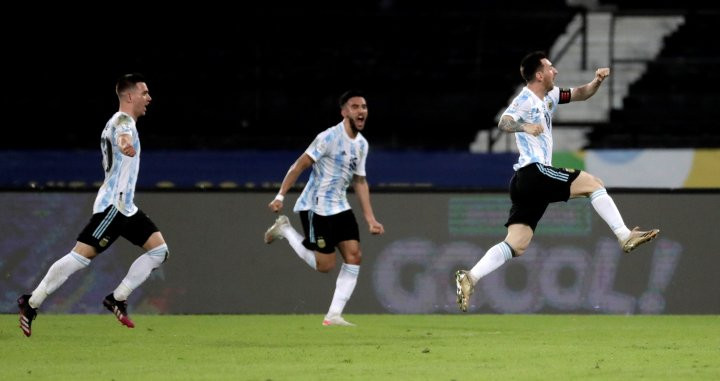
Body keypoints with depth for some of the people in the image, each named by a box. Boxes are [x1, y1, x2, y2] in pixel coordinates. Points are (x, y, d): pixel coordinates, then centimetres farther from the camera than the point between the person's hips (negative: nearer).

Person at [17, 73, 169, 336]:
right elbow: (122, 133, -38)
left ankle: (117, 299, 2)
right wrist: (125, 142, -60)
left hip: (126, 207, 10)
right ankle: (32, 303, -8)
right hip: (112, 204, -10)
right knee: (81, 256, -14)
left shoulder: (122, 121, 18)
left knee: (159, 250, 1)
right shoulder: (123, 120, -12)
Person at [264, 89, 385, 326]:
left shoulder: (361, 144, 8)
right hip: (316, 207, -8)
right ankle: (285, 230, 15)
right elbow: (299, 165, -13)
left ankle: (334, 316, -1)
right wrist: (281, 196, -17)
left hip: (340, 207, 8)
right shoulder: (329, 137, -16)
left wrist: (370, 219, 12)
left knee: (354, 256, -5)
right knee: (325, 265, -7)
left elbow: (360, 182, 17)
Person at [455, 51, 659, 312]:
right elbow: (504, 122, -24)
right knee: (593, 183, -5)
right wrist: (524, 127, -44)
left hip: (525, 183, 9)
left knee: (516, 246, 0)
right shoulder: (526, 100, -7)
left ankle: (469, 278, -11)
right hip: (534, 172, -9)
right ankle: (625, 237, -7)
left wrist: (597, 81, 10)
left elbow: (579, 94, 30)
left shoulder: (549, 96, 21)